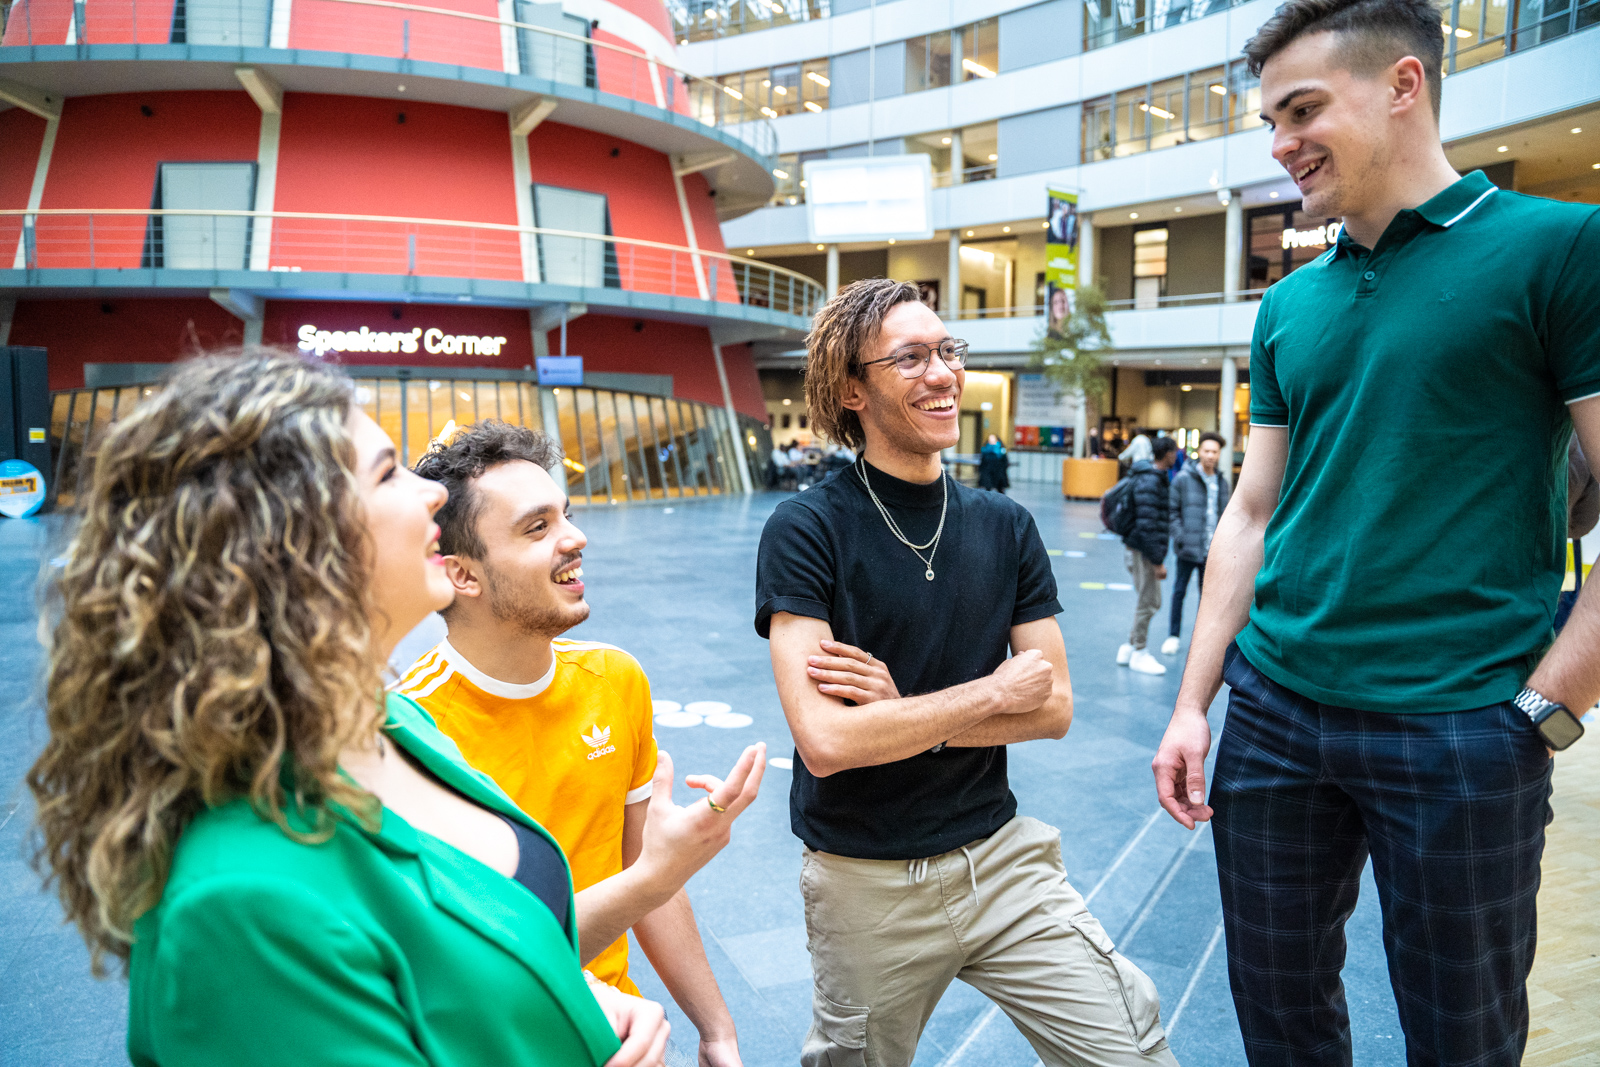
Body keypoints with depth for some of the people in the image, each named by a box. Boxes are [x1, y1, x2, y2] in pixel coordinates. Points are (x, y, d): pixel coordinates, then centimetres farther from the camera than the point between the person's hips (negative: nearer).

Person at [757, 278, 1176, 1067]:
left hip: (999, 856, 3)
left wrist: (906, 711, -16)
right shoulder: (807, 530, -15)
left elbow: (1054, 707, -3)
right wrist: (991, 692, -15)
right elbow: (826, 741, -24)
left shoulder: (1006, 526, 0)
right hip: (865, 882, -3)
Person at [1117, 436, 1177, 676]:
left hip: (1138, 548, 10)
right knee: (1148, 603, -1)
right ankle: (1138, 654, 9)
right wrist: (1157, 562, -23)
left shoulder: (1157, 477, 13)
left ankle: (1129, 647, 24)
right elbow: (1147, 525, -24)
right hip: (1143, 551, -10)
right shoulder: (1149, 481, -20)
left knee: (1150, 602, 16)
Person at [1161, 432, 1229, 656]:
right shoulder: (1183, 478, -4)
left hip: (1212, 551, 3)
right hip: (1188, 547, -3)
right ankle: (1173, 635, 16)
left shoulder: (1222, 482, 9)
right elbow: (1172, 510, -3)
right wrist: (1180, 536, -12)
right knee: (1179, 591, 5)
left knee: (1207, 594, 9)